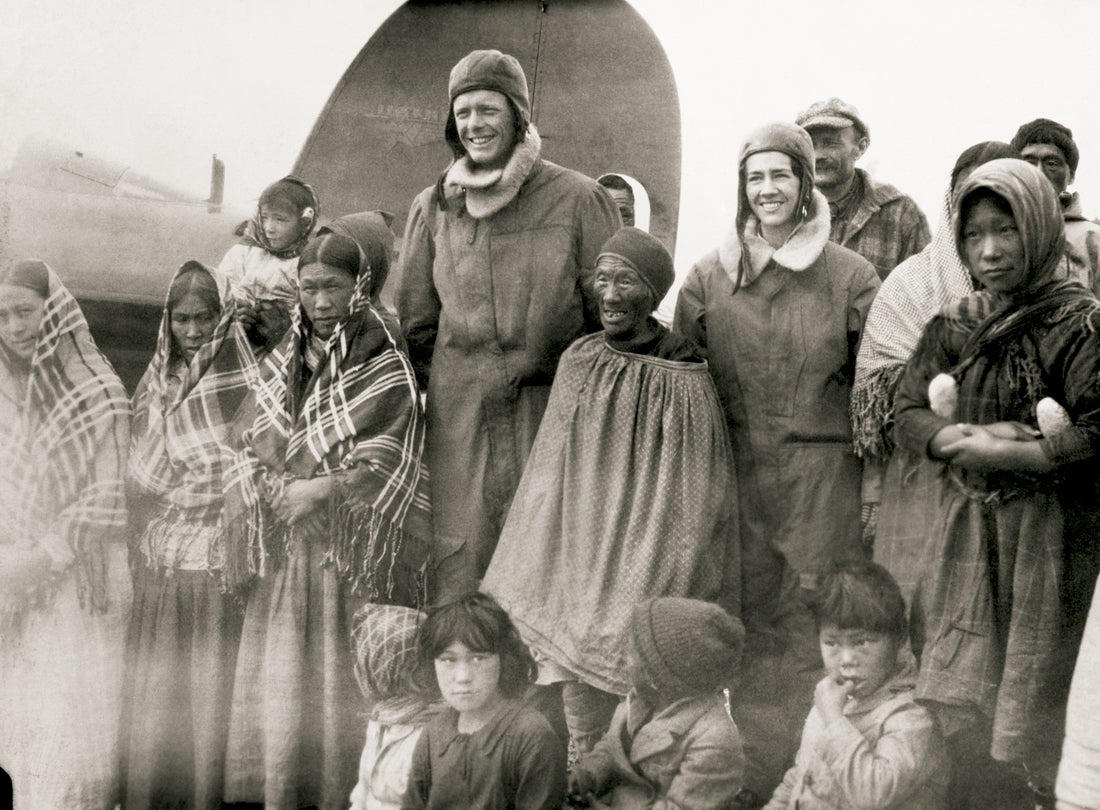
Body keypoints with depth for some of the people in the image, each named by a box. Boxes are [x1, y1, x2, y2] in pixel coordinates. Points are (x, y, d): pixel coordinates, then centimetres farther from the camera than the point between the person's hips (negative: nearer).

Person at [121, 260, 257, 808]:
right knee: (149, 681, 7)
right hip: (156, 558, 4)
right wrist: (137, 542, 10)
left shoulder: (244, 384, -6)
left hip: (213, 556, -4)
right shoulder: (155, 383, 9)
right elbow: (135, 479, 15)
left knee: (209, 682, 1)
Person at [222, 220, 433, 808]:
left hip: (351, 553, -4)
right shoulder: (281, 364, 12)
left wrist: (321, 489, -16)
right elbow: (253, 450, 11)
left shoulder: (386, 369, -3)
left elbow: (386, 467, -9)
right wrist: (277, 490, -8)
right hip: (287, 550, 4)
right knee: (280, 676, 5)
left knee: (341, 675, -3)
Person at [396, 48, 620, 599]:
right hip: (458, 421, 2)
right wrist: (424, 397, 13)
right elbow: (416, 324, 17)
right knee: (460, 564, 2)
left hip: (553, 417, -2)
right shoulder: (432, 209, 10)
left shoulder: (577, 200, 0)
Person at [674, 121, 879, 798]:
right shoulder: (711, 275, 7)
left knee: (821, 632, 1)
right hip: (738, 473, 2)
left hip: (826, 476, -2)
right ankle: (754, 775, 24)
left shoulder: (850, 276, 0)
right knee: (751, 623, 10)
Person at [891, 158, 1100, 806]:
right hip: (966, 531, 5)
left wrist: (1002, 452, -16)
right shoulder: (954, 326, 8)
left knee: (1031, 717, 3)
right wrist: (978, 435, -12)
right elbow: (906, 416, 4)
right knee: (955, 713, 10)